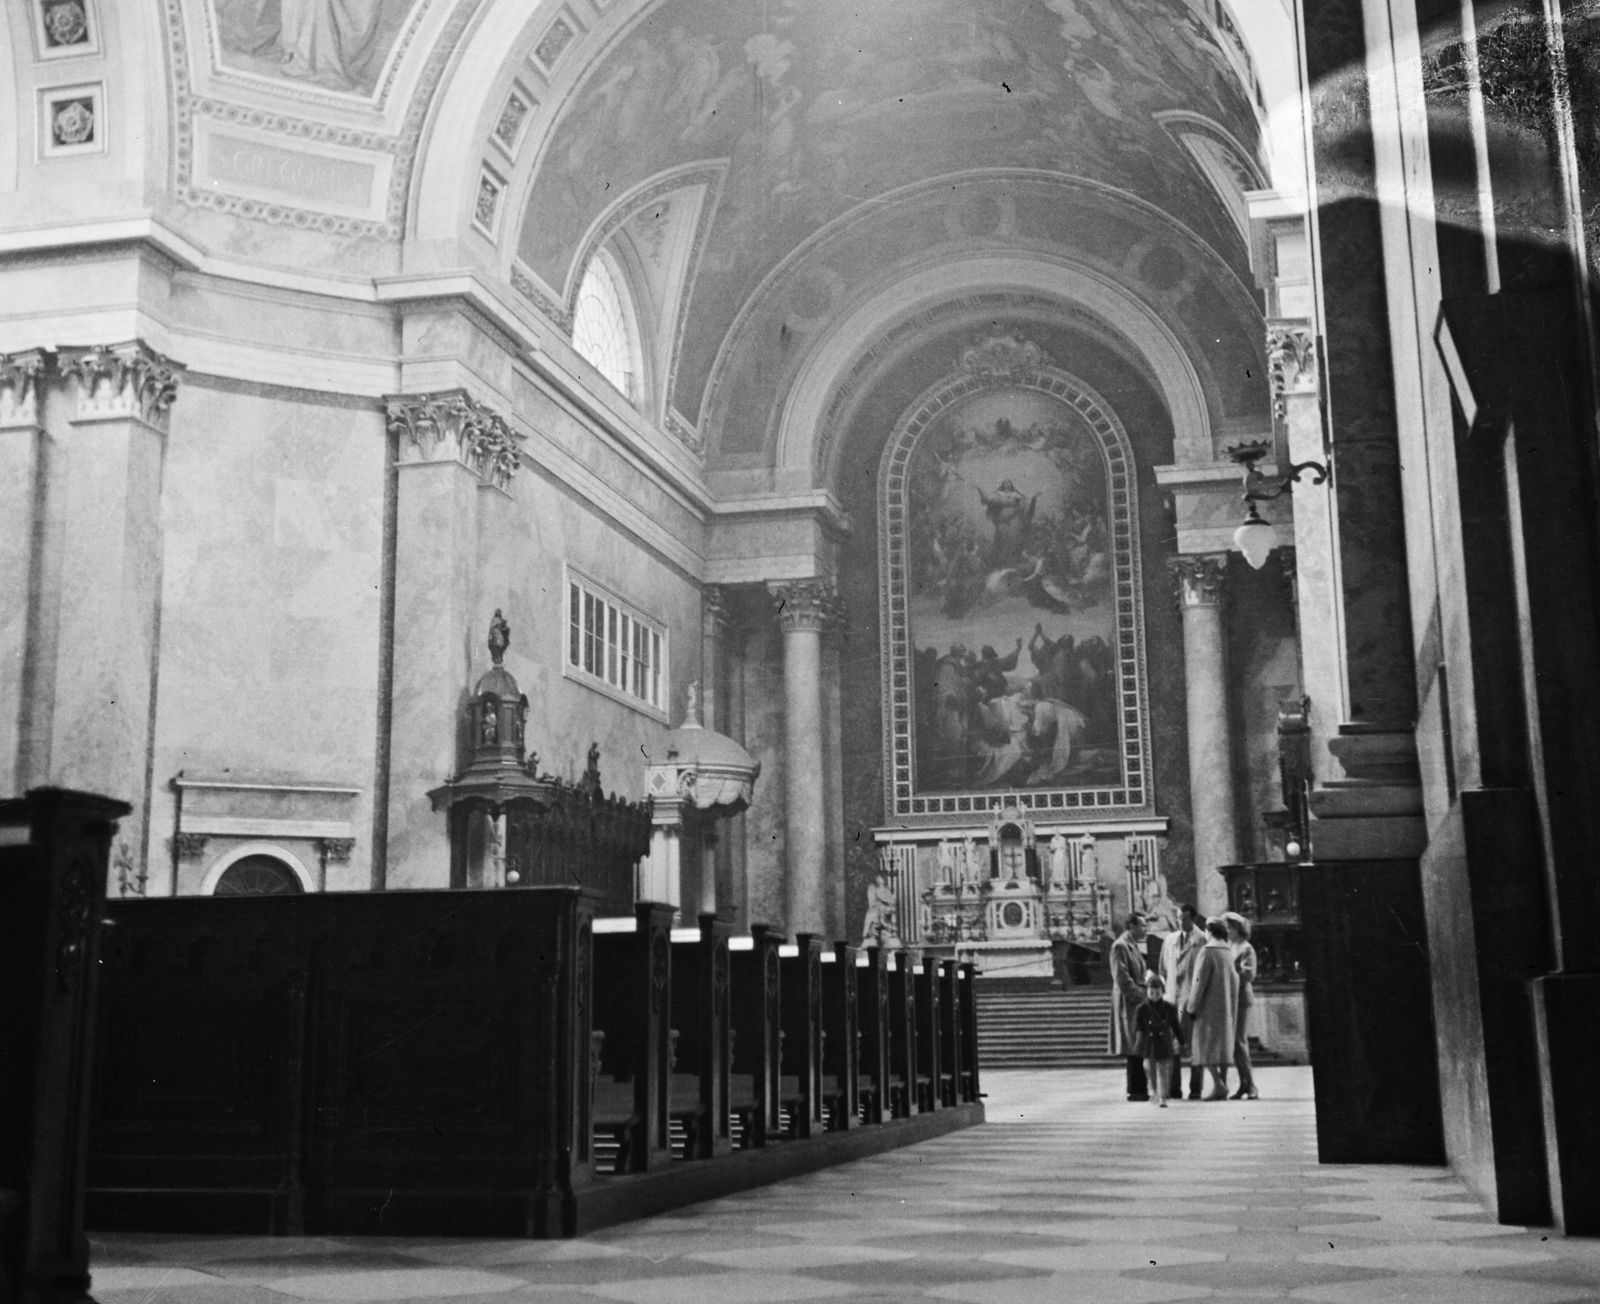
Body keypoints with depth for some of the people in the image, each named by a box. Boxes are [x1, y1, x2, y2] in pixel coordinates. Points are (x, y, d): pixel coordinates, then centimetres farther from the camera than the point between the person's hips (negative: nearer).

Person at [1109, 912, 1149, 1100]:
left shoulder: (1134, 945, 17)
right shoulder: (1120, 946, -13)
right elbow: (1122, 978, -18)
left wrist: (1145, 994, 14)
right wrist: (1139, 996, -18)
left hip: (1139, 1001, 9)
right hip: (1129, 1002, -9)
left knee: (1139, 1048, 11)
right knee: (1134, 1048, -6)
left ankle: (1139, 1088, 16)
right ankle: (1135, 1090, -2)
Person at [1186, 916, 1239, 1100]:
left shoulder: (1208, 951, -14)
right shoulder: (1229, 953, 9)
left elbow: (1200, 981, -16)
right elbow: (1234, 981, 12)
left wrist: (1192, 1007, -11)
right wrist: (1232, 1008, 17)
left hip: (1209, 1007, -7)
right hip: (1226, 1007, 7)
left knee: (1206, 1044, -4)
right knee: (1223, 1044, 10)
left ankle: (1218, 1084, -16)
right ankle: (1223, 1088, 10)